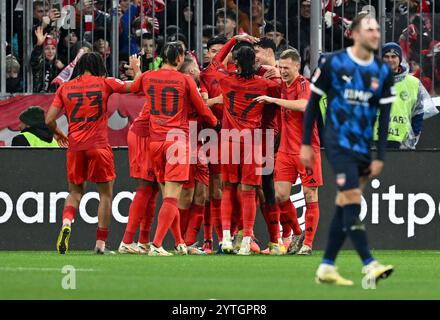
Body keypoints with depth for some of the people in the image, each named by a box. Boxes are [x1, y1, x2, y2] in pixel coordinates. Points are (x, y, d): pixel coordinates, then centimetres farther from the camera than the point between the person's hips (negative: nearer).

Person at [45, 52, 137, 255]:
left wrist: (58, 133, 23)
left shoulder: (65, 88, 6)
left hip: (75, 146, 3)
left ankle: (66, 223, -14)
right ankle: (100, 244, 5)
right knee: (106, 194, 8)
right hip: (98, 145, -3)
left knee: (75, 191, 16)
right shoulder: (104, 83, 0)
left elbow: (49, 120, 3)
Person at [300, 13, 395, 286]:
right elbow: (313, 102, 2)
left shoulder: (383, 72, 5)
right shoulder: (334, 64, -5)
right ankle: (369, 265, -22)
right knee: (352, 200, -16)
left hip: (364, 149, 5)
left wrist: (380, 158, 1)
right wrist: (306, 144, 1)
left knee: (344, 207, 7)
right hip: (339, 145, -5)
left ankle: (326, 268, 15)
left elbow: (385, 117, 6)